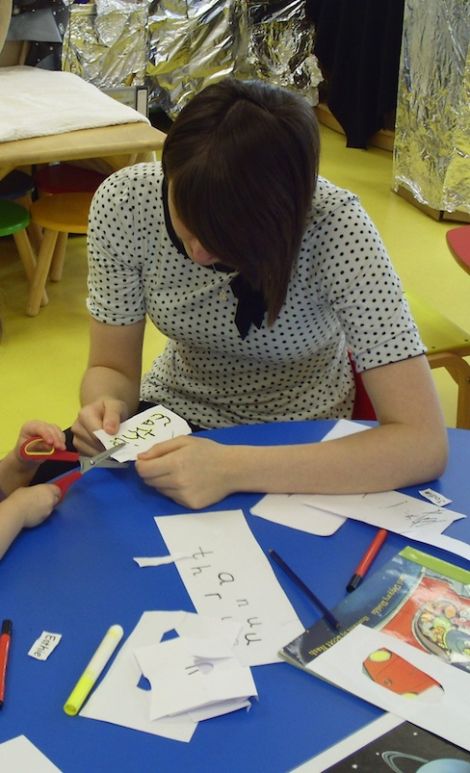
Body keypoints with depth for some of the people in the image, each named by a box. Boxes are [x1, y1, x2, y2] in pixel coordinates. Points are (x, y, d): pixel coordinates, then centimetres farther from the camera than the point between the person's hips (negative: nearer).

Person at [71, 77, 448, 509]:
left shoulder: (334, 228, -29)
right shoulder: (124, 202, -21)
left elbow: (424, 442, -34)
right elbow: (112, 369, -8)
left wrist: (233, 470, -43)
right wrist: (106, 407, -32)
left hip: (300, 446, -2)